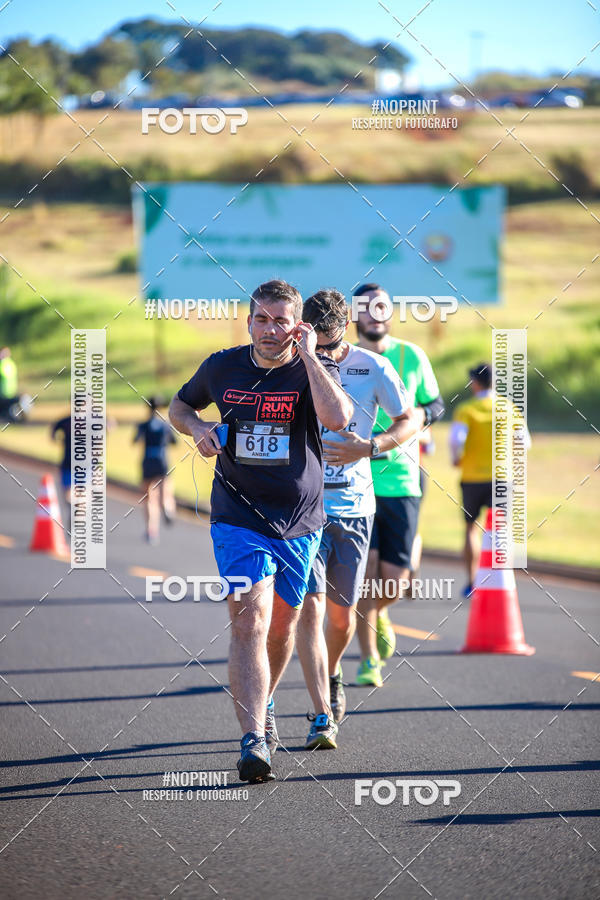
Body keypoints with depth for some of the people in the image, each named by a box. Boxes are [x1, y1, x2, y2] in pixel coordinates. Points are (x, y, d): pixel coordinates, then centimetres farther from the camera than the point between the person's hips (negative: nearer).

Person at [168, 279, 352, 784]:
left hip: (299, 522, 1)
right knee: (250, 622, -16)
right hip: (238, 519, -1)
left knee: (282, 626, 15)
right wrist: (198, 428, -3)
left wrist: (307, 354, -24)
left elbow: (337, 417, -28)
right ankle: (254, 740, -24)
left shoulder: (314, 369, -7)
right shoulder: (223, 367, 0)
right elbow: (180, 405, 19)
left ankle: (262, 707, 44)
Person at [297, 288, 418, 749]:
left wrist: (369, 447, -10)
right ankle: (323, 717, -15)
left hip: (353, 507, 1)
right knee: (310, 608, -14)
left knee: (342, 614, 10)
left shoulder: (373, 368, -2)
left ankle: (332, 675, 43)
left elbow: (410, 420, 6)